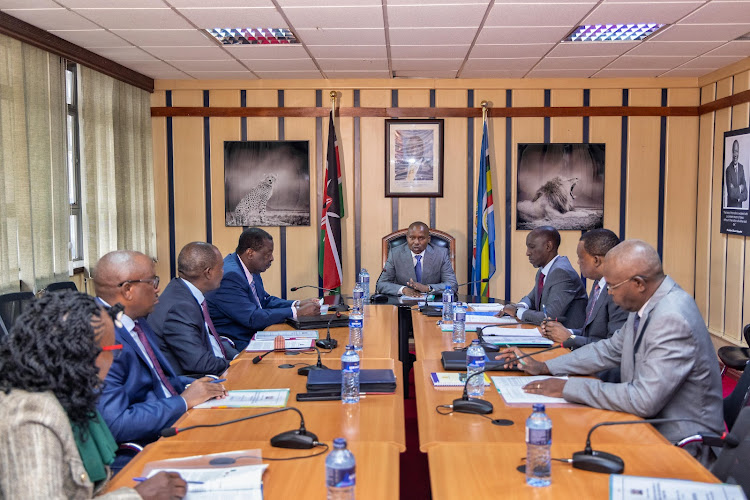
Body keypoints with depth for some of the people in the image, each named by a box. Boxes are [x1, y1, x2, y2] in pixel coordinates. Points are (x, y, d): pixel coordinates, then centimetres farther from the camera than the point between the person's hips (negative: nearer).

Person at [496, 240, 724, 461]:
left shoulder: (673, 319, -28)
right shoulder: (646, 302, 2)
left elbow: (644, 400, -30)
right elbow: (610, 350, 14)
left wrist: (568, 388, -24)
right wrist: (543, 367, 9)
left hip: (678, 443, -8)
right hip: (650, 422, 8)